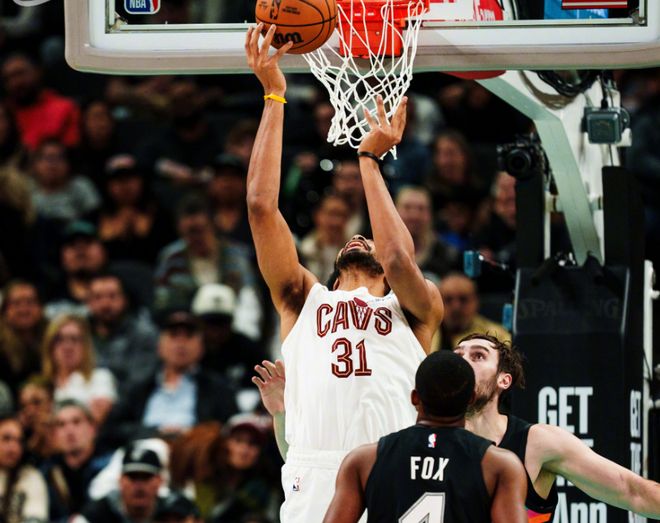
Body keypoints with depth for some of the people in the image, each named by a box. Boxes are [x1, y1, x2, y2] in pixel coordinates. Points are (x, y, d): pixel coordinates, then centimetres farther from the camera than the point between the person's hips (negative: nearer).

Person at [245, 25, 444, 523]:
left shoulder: (413, 309, 20)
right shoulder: (304, 299, 23)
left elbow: (401, 262, -2)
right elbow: (262, 206, 15)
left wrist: (370, 160, 7)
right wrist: (274, 97, 13)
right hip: (314, 479, 1)